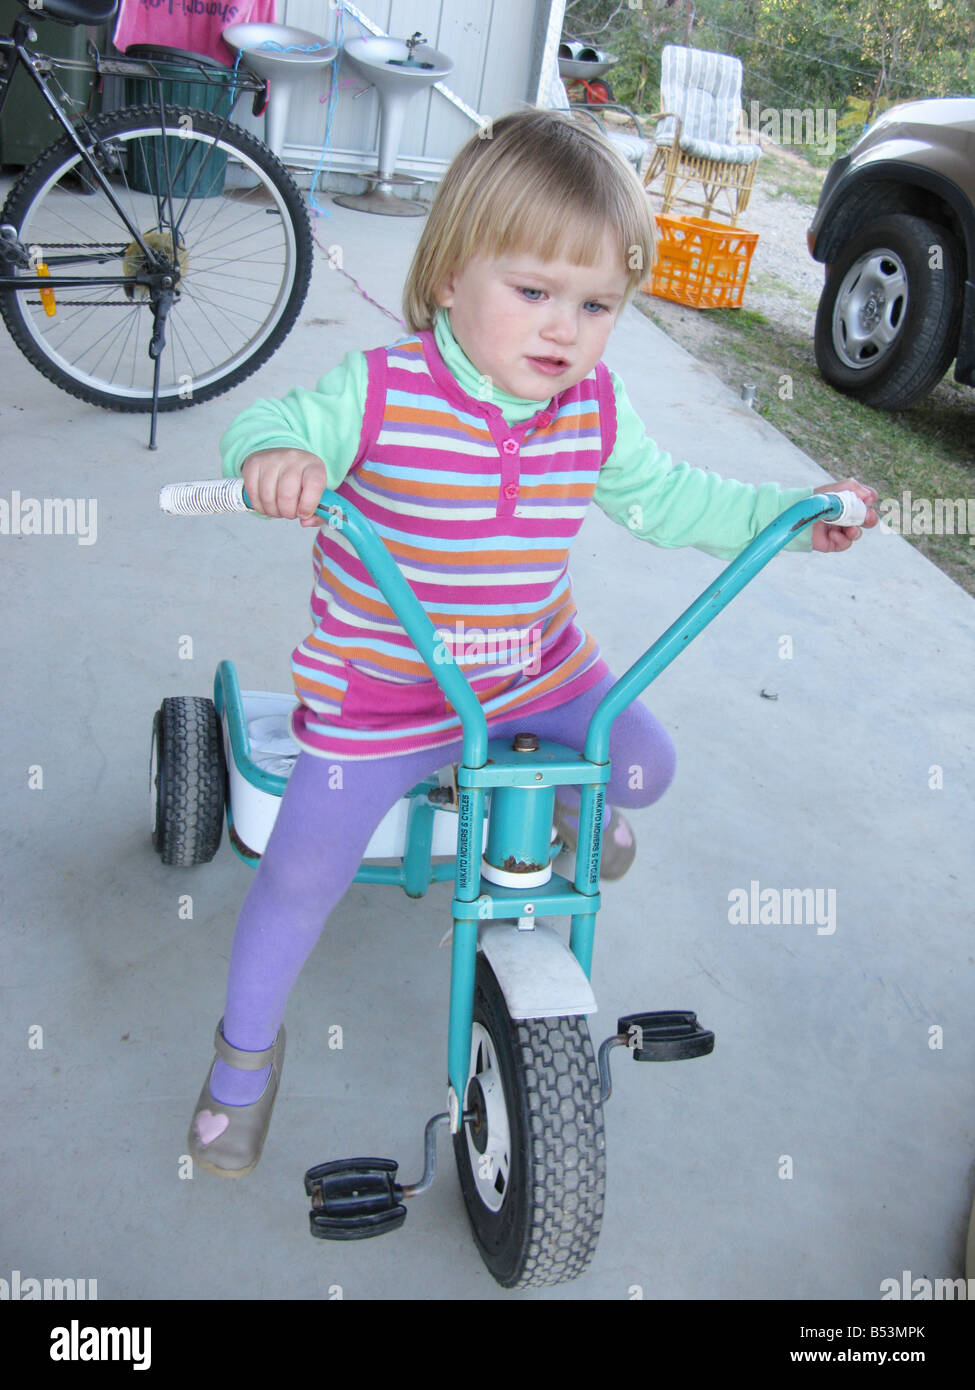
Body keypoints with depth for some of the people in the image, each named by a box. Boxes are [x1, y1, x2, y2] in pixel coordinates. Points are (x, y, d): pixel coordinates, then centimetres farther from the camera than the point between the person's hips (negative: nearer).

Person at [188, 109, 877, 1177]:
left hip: (537, 669, 4)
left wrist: (791, 516, 5)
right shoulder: (381, 394, -19)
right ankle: (246, 1045, 25)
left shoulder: (596, 414, -4)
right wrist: (275, 456, -40)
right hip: (380, 689, -4)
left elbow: (666, 498, 9)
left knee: (645, 763, 5)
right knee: (303, 872, -4)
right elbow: (266, 428, -15)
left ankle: (568, 798, 43)